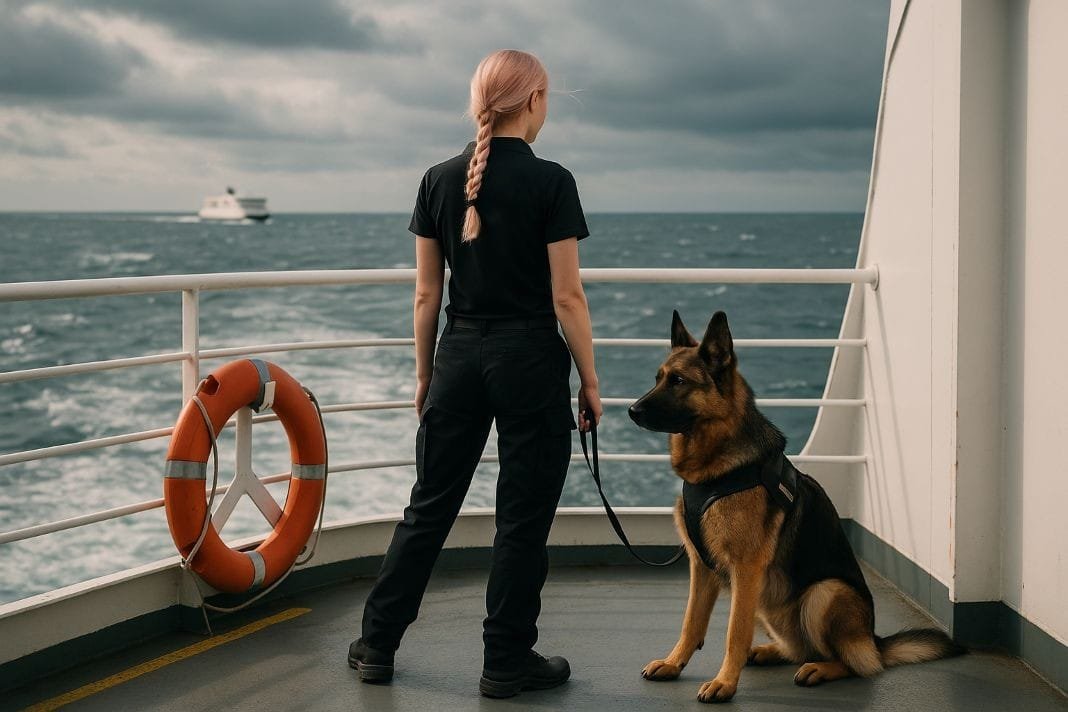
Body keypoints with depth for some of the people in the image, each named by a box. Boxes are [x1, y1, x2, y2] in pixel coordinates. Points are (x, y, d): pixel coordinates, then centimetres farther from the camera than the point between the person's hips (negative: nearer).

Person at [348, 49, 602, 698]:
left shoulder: (439, 181, 2)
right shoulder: (550, 182, -11)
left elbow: (427, 293, 6)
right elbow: (566, 296, -11)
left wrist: (424, 374, 15)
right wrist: (590, 380, -2)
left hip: (459, 358, 5)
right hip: (530, 362, -5)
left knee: (430, 505, 14)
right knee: (523, 517, 6)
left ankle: (378, 645, 19)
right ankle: (507, 664, 13)